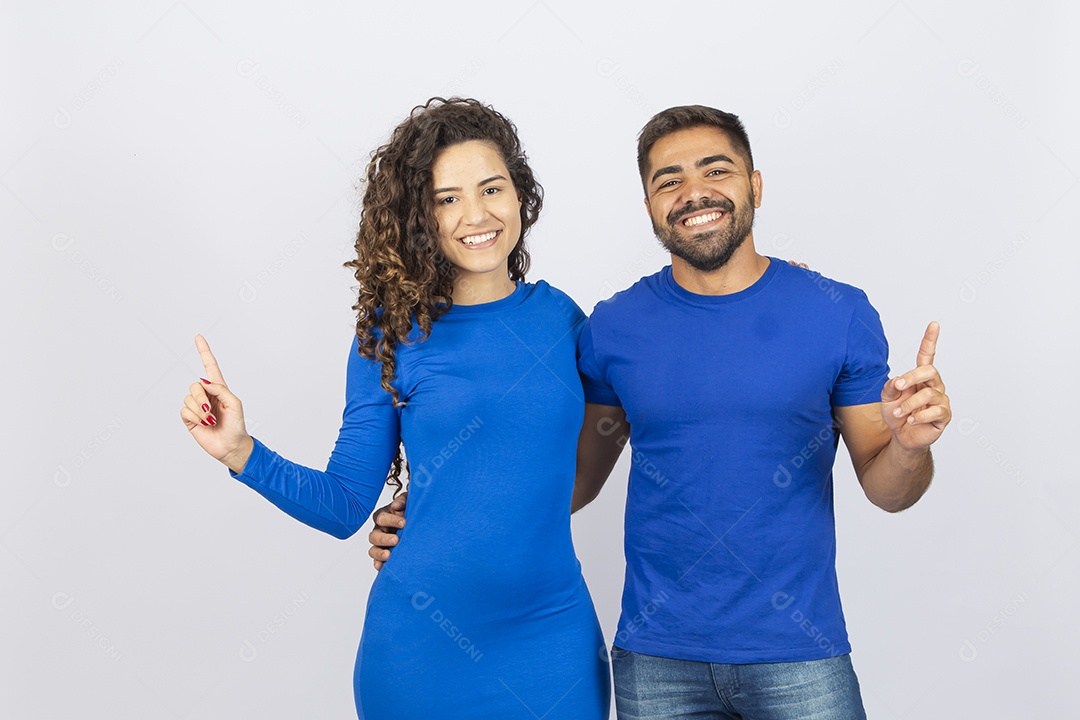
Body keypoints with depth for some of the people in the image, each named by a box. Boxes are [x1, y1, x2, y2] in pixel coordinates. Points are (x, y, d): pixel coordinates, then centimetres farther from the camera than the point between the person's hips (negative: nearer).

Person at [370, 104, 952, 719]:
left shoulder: (839, 314, -4)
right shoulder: (614, 327, -2)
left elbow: (883, 489, 1)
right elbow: (579, 474, 6)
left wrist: (909, 445, -21)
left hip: (797, 658, 0)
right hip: (656, 659, 1)